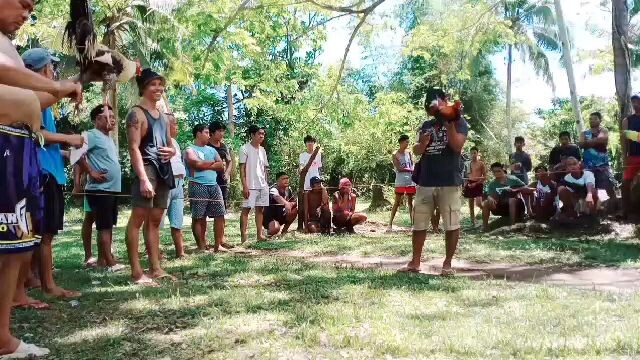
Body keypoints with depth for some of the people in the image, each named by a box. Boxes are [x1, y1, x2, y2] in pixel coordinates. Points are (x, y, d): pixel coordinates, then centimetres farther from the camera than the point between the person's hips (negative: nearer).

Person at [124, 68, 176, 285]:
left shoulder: (162, 116, 21)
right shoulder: (136, 114, -4)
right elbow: (134, 148, -13)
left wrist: (172, 151, 4)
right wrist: (143, 179, -22)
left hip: (164, 170, 9)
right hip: (146, 169, -9)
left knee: (154, 221, 10)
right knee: (138, 219, -10)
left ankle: (155, 268, 14)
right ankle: (136, 272, -11)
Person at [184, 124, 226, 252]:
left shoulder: (211, 150, 20)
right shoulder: (190, 150, 1)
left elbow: (221, 166, 10)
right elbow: (197, 164, -17)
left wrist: (205, 165, -5)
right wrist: (213, 162, 0)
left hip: (214, 186, 6)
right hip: (198, 186, -6)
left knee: (220, 215, 0)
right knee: (198, 217, -2)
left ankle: (218, 245, 6)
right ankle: (202, 246, 4)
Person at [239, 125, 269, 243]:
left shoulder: (262, 150, 14)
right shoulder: (245, 149, -5)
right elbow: (242, 168, -9)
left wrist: (266, 183, 11)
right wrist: (245, 186, -15)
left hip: (263, 185, 6)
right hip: (250, 186, -6)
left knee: (260, 209, 7)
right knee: (246, 209, -5)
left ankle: (259, 235, 12)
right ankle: (243, 236, -4)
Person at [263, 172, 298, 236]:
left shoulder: (288, 190, 1)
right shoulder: (274, 189, -22)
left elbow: (295, 202, 6)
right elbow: (277, 197, -46)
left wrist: (291, 204, -21)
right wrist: (286, 203, -68)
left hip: (281, 216, 7)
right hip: (270, 216, -7)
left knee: (295, 209, -14)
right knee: (275, 229, -36)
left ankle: (284, 230, 3)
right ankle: (269, 231, 4)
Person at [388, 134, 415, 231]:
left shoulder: (409, 153, 11)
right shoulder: (395, 155, -3)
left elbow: (413, 166, 7)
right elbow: (399, 168, -12)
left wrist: (404, 168, -11)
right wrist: (409, 169, -7)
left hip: (410, 181, 4)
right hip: (400, 182, -4)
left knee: (410, 202, 7)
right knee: (397, 202, -4)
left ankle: (413, 223, 9)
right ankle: (390, 224, 0)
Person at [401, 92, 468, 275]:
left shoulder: (458, 121, 3)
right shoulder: (426, 125, 17)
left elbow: (457, 146, -11)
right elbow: (416, 151, 13)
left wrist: (449, 122, -13)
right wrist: (423, 142, -8)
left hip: (450, 182, -4)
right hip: (425, 181, 5)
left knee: (451, 225, 0)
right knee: (419, 224, 7)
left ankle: (447, 263, 11)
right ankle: (415, 262, 15)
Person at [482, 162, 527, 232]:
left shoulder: (512, 179, -8)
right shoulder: (492, 184, 1)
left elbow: (526, 189, -12)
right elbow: (489, 195, -10)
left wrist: (514, 190, -28)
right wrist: (490, 199, -34)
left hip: (516, 206, -4)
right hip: (501, 206, 4)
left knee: (512, 200, -36)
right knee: (486, 203, -15)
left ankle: (513, 225, -36)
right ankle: (485, 226, -13)